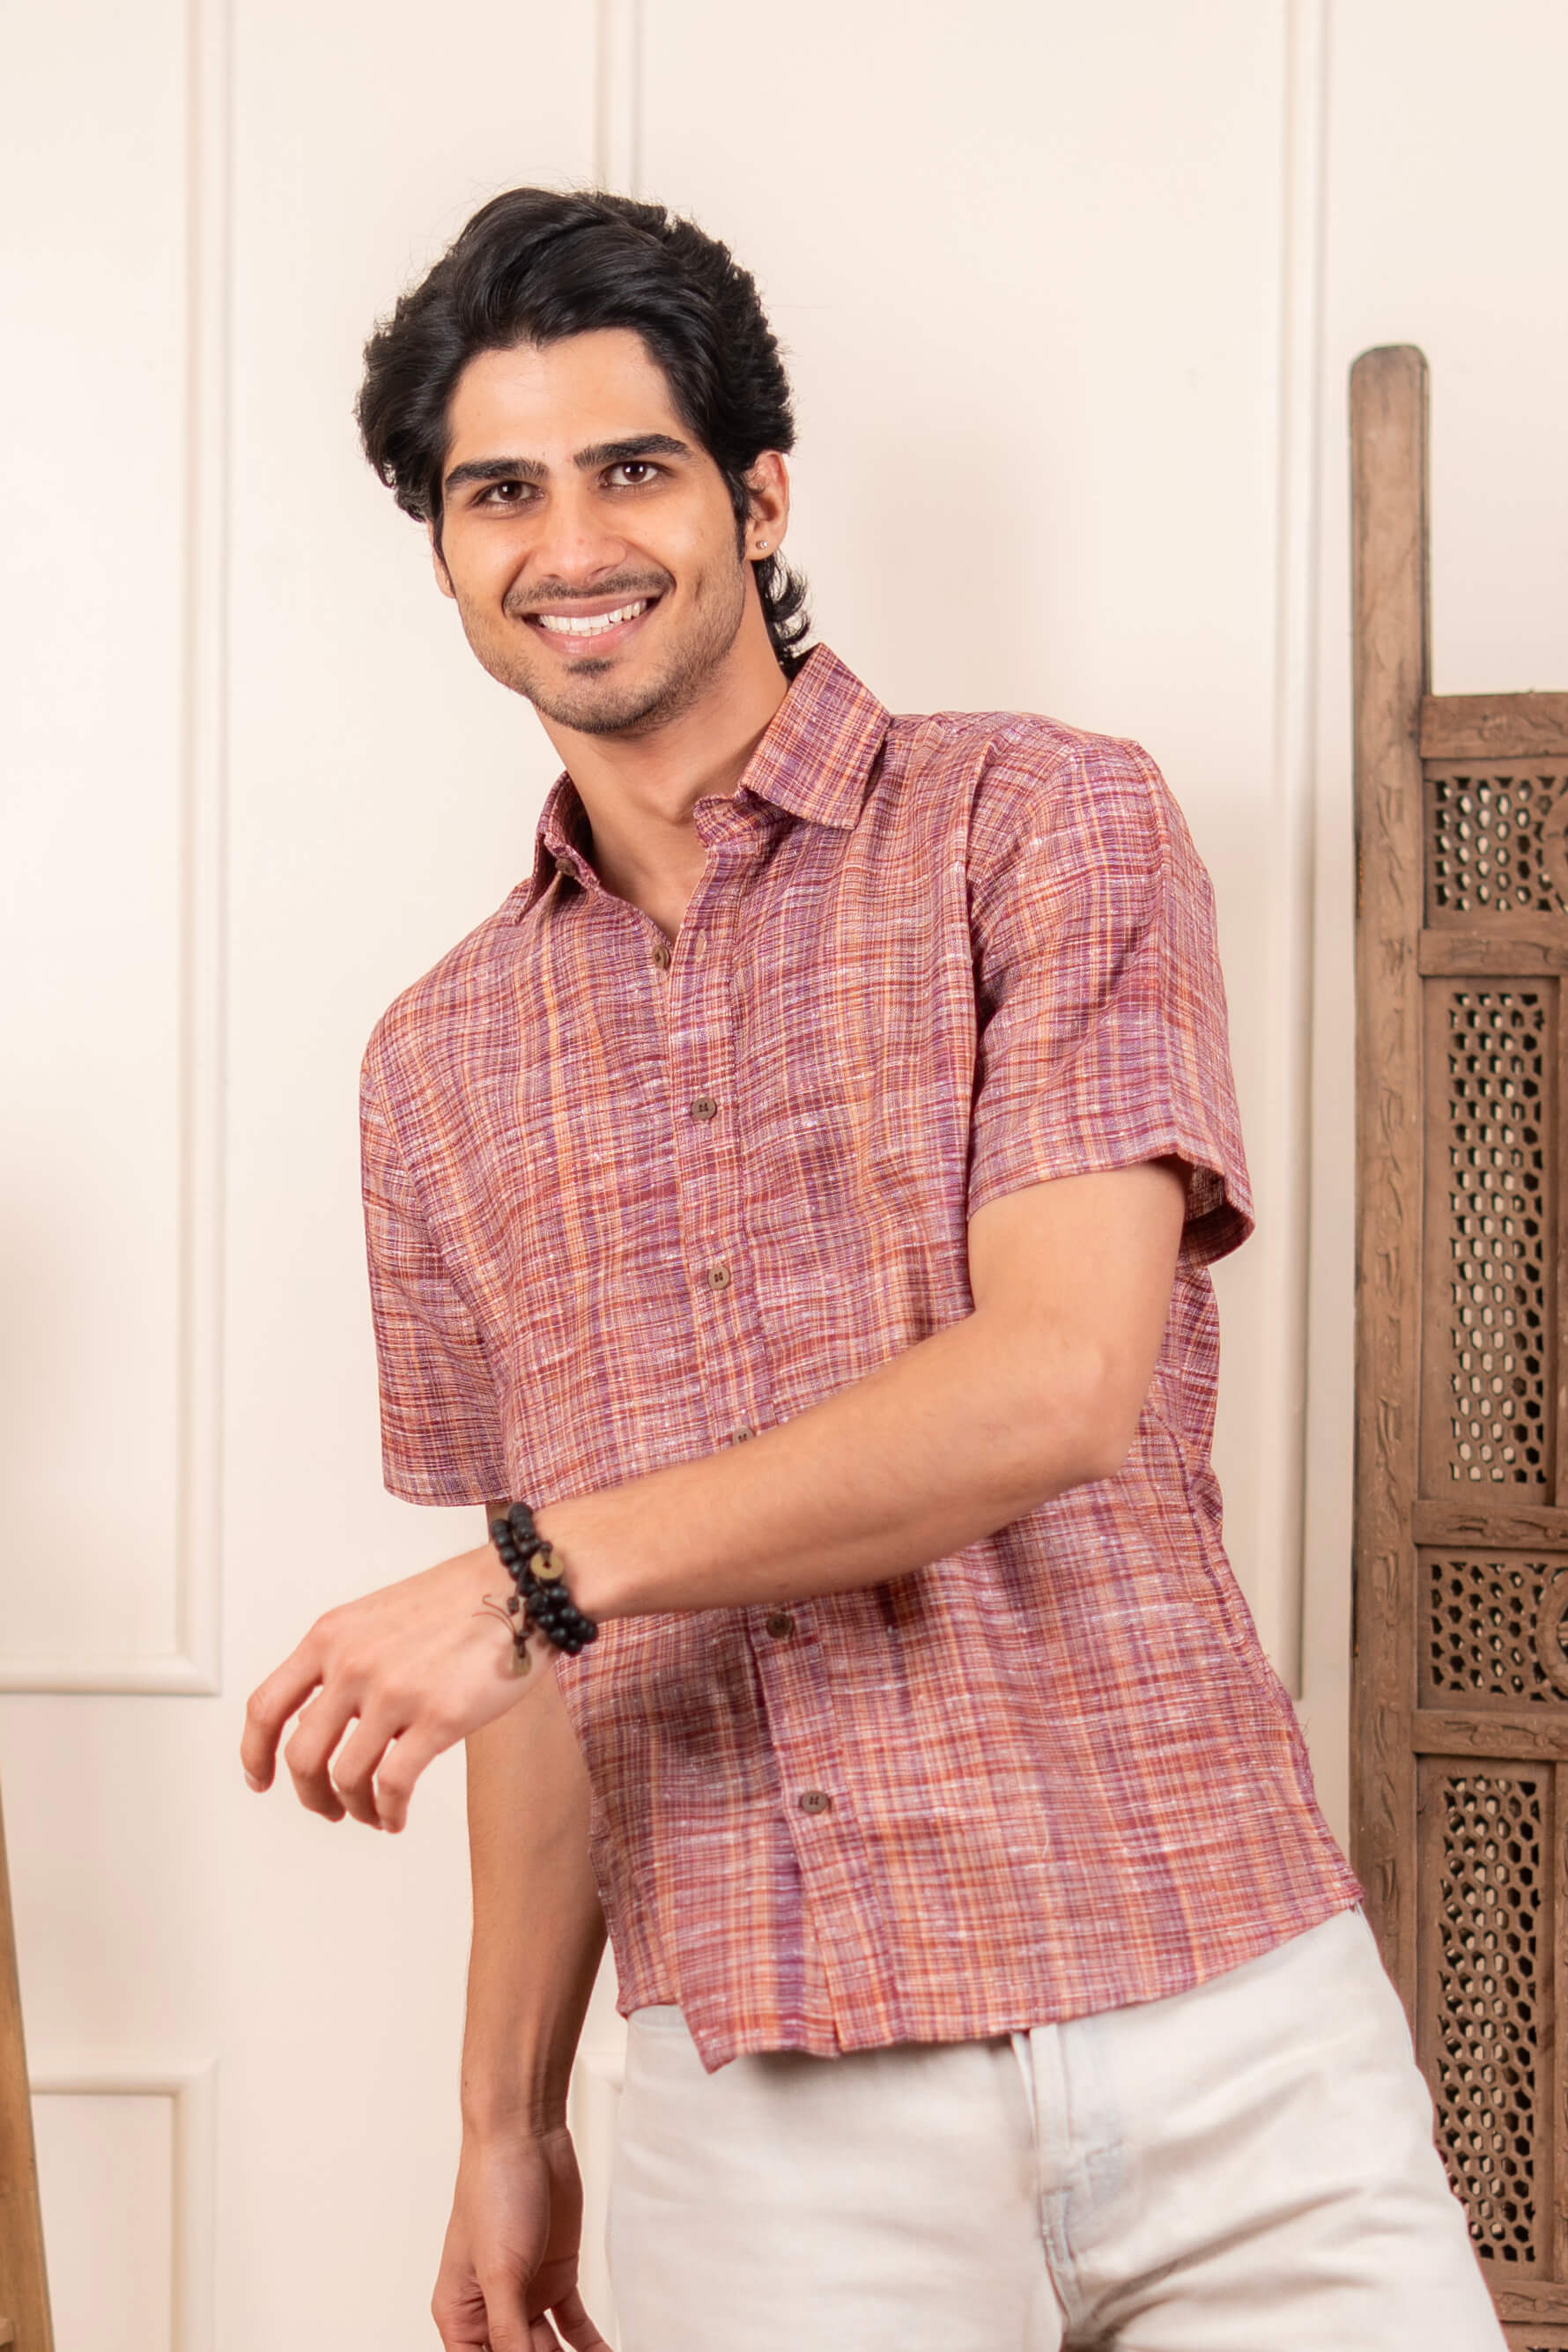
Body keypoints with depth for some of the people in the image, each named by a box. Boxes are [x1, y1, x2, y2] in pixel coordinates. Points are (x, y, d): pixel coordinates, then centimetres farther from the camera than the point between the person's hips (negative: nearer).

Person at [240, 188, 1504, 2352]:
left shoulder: (1045, 826, -1)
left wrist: (543, 1573, -15)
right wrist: (509, 2115, 14)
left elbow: (1062, 1378, -14)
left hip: (1204, 2035, -3)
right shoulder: (438, 1061, 12)